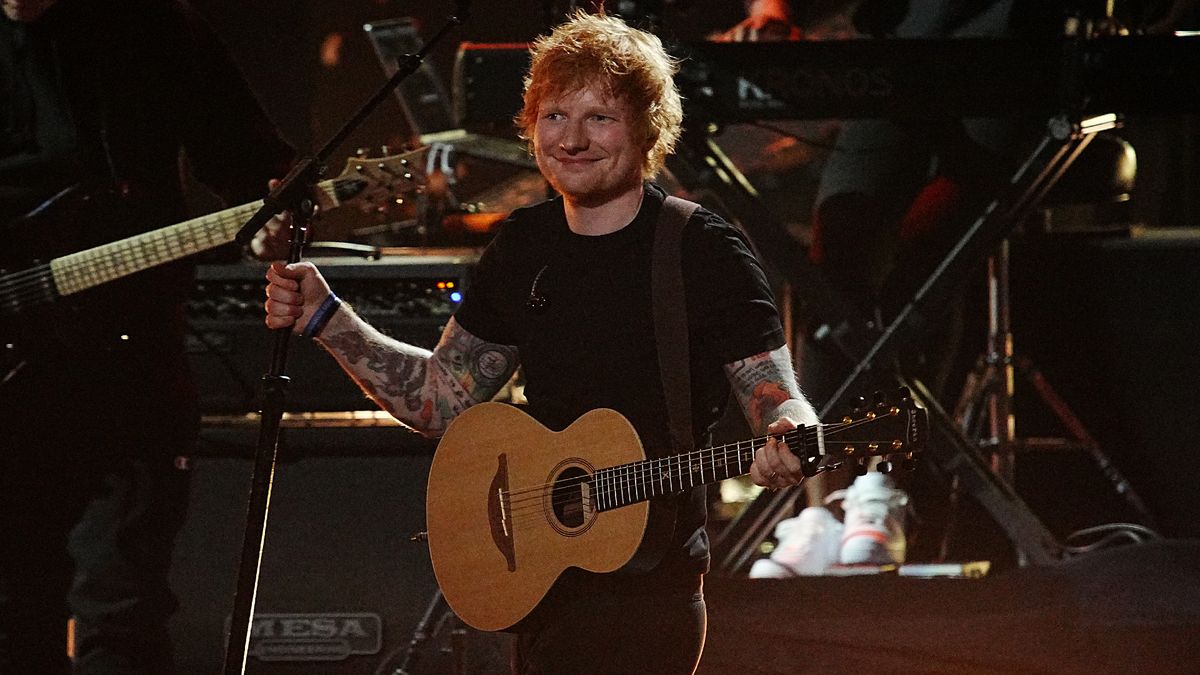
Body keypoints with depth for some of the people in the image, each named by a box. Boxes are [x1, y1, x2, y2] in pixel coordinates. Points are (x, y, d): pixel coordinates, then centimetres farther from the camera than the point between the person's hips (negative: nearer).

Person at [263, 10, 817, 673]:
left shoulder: (702, 251, -10)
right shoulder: (523, 246, 8)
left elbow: (775, 398, -14)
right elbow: (438, 397, 15)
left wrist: (788, 441, -37)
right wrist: (324, 318, 5)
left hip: (649, 588, -6)